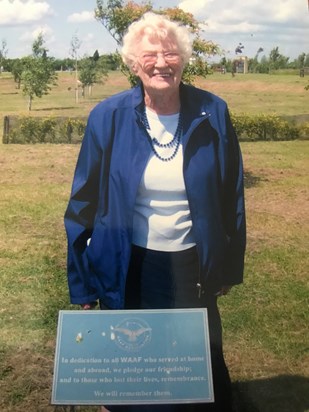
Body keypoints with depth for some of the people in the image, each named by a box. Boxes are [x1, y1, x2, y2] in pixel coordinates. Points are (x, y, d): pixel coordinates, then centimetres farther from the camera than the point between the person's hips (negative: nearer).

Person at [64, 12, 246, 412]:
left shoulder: (212, 114, -8)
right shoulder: (108, 117, -10)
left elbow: (231, 196, 1)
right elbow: (84, 202, -4)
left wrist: (228, 266, 5)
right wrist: (83, 281, -2)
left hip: (192, 266, 1)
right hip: (127, 268, 0)